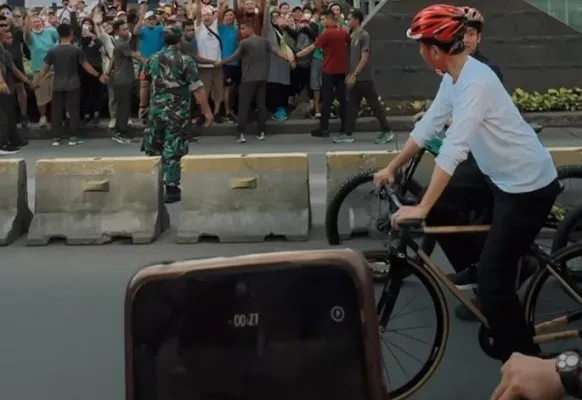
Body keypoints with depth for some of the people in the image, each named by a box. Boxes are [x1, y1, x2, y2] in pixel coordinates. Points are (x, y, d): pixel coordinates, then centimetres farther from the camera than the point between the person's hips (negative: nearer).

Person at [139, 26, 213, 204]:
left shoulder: (152, 59, 5)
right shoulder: (186, 60, -11)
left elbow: (144, 85, 13)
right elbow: (197, 89, -13)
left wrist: (143, 105, 25)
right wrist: (207, 111, -7)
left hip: (156, 110, 5)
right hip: (177, 113, -5)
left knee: (152, 148, 16)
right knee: (173, 151, 0)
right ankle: (171, 189, 4)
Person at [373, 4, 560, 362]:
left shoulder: (475, 82, -27)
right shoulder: (454, 76, 2)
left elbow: (453, 150, -33)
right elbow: (428, 126, 10)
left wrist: (421, 208, -34)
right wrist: (392, 168, 15)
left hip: (529, 185, -9)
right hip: (499, 175, 9)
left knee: (494, 279, -9)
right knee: (441, 205, 14)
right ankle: (475, 274, 29)